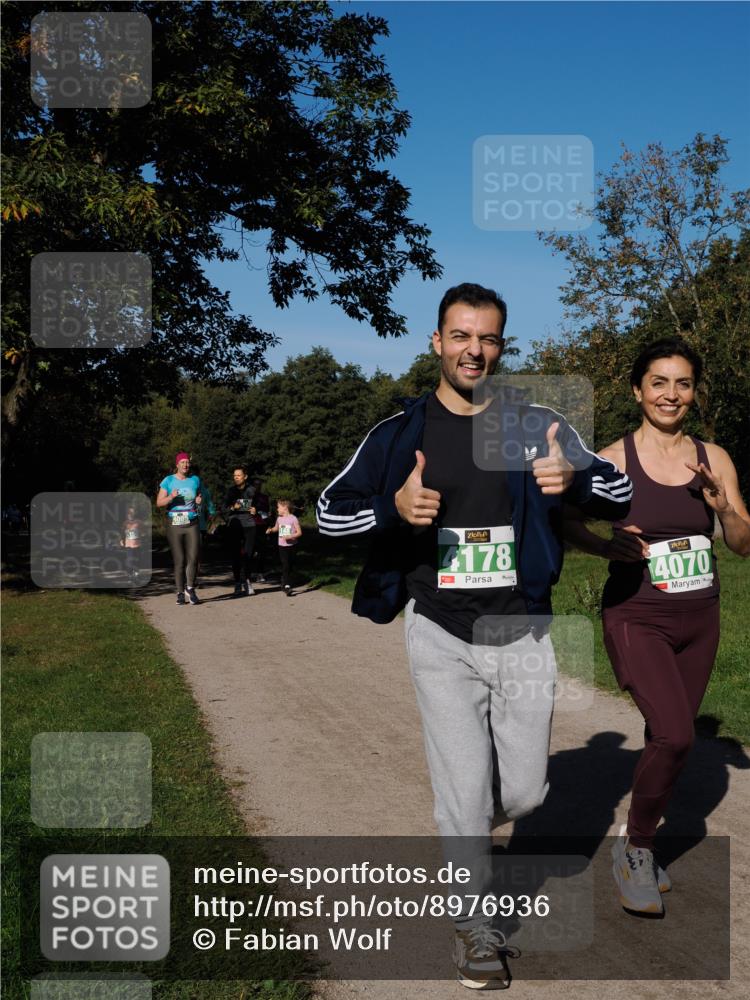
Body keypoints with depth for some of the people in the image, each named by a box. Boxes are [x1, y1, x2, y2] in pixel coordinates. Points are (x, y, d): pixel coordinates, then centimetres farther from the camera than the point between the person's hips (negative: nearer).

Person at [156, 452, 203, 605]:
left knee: (193, 557, -8)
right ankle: (180, 593, 9)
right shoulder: (168, 481, 1)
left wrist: (199, 501, -1)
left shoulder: (195, 480, 9)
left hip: (192, 524, 2)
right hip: (174, 525, -2)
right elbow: (159, 502, -1)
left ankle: (190, 588, 9)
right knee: (179, 560, 0)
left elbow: (199, 498, 22)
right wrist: (171, 497, -19)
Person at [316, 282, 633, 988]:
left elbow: (621, 494, 3)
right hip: (442, 637, -1)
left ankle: (460, 826, 41)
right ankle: (475, 925, 23)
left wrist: (576, 478, -21)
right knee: (464, 791, -1)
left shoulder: (537, 426, 2)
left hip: (523, 634, 2)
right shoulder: (400, 433, -1)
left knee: (523, 793, 6)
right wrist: (394, 507, -19)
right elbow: (329, 512, 2)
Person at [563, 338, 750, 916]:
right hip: (636, 619, -4)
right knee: (676, 736, -21)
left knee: (667, 738, 12)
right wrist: (604, 546, -21)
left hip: (699, 621, 5)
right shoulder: (612, 460, -9)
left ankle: (636, 849, 35)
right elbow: (565, 522, -3)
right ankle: (637, 848, 5)